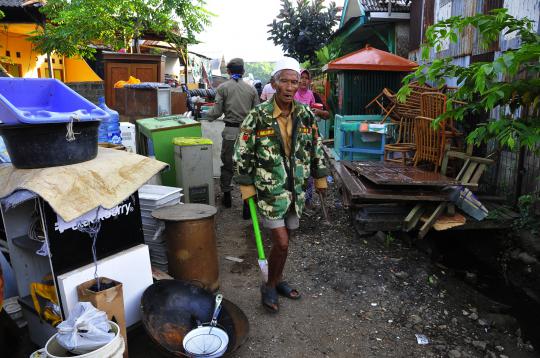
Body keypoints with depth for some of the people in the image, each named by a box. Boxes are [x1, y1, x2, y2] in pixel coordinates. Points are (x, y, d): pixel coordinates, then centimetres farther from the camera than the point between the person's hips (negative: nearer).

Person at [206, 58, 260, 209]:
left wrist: (207, 115, 16)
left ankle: (227, 196, 25)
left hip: (231, 130, -1)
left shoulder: (223, 87, -1)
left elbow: (217, 111, -4)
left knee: (227, 164, 14)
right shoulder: (251, 88, 5)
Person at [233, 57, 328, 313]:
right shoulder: (258, 115, -12)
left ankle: (278, 280, 37)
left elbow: (316, 148, 12)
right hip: (269, 189, -4)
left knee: (284, 239, 16)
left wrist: (320, 178, 14)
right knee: (281, 242, -5)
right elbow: (242, 153, -7)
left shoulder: (305, 115, 1)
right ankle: (269, 287, 19)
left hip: (296, 189, 5)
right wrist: (246, 186, -7)